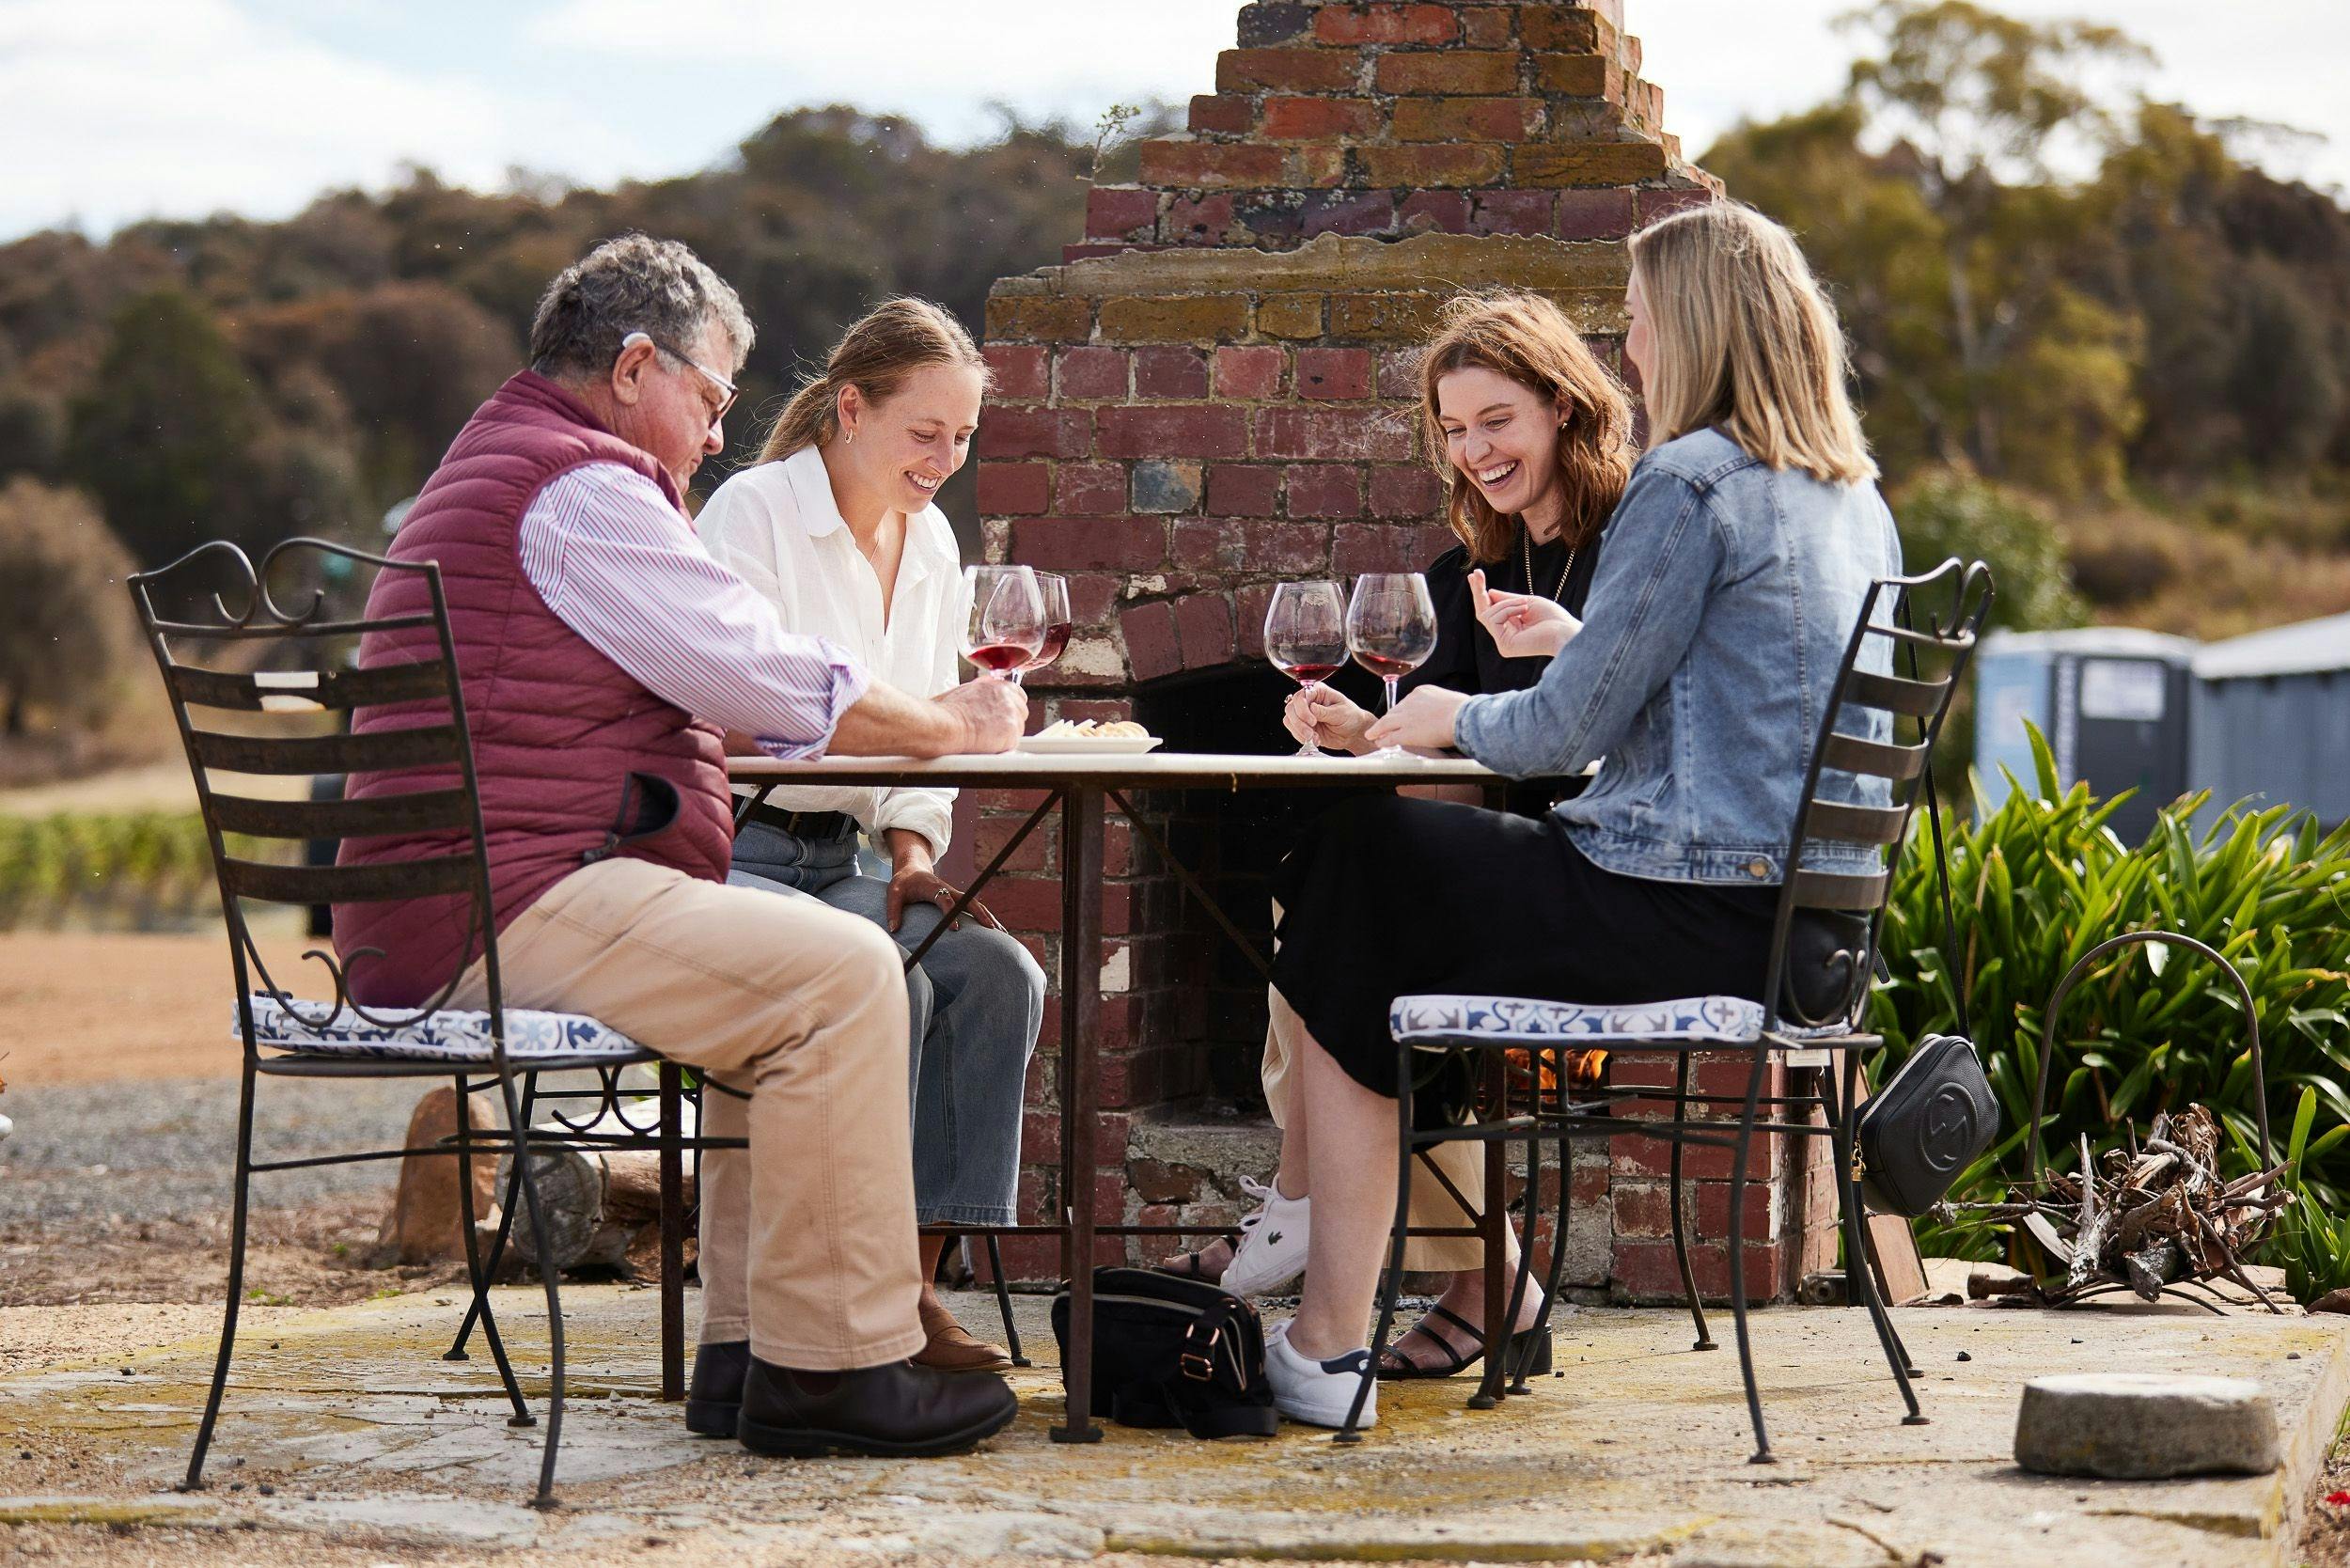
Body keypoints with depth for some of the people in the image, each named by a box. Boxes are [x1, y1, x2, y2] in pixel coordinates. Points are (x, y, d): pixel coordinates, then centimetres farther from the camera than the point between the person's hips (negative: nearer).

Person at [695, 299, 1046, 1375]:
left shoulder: (930, 546, 14)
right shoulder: (753, 514, -9)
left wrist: (914, 849, 0)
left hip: (834, 864, 7)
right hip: (716, 857, -7)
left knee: (997, 973, -19)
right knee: (883, 990, -31)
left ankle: (914, 1285, -17)